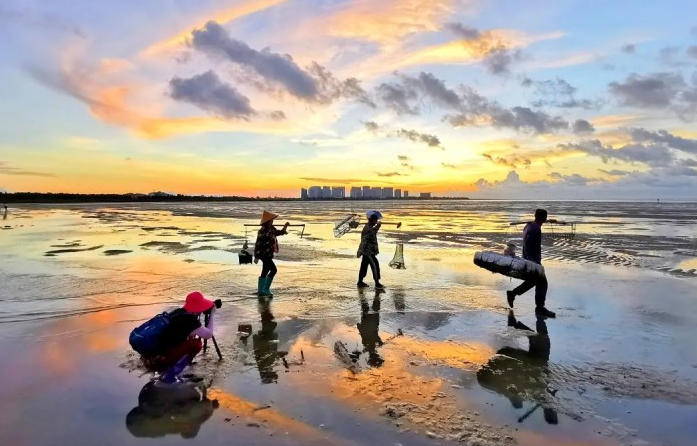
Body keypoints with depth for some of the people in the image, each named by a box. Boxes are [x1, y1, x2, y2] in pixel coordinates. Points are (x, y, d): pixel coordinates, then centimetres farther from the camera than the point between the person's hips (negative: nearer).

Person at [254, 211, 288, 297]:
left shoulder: (272, 228, 6)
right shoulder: (262, 231, -19)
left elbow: (279, 233, 19)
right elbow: (258, 244, -17)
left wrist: (284, 227, -1)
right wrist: (256, 256, -16)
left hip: (268, 254, 9)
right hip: (264, 254, -9)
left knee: (265, 271, 14)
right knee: (273, 270, -12)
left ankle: (260, 291, 24)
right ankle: (266, 290, -4)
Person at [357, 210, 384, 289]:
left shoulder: (370, 228, 11)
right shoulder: (368, 229, -19)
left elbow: (373, 233, 34)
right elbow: (364, 241, -25)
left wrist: (377, 226, 27)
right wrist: (360, 251, -28)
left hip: (368, 251, 10)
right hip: (368, 252, -10)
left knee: (364, 265, 14)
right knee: (375, 265, -6)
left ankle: (360, 282, 21)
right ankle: (377, 283, -2)